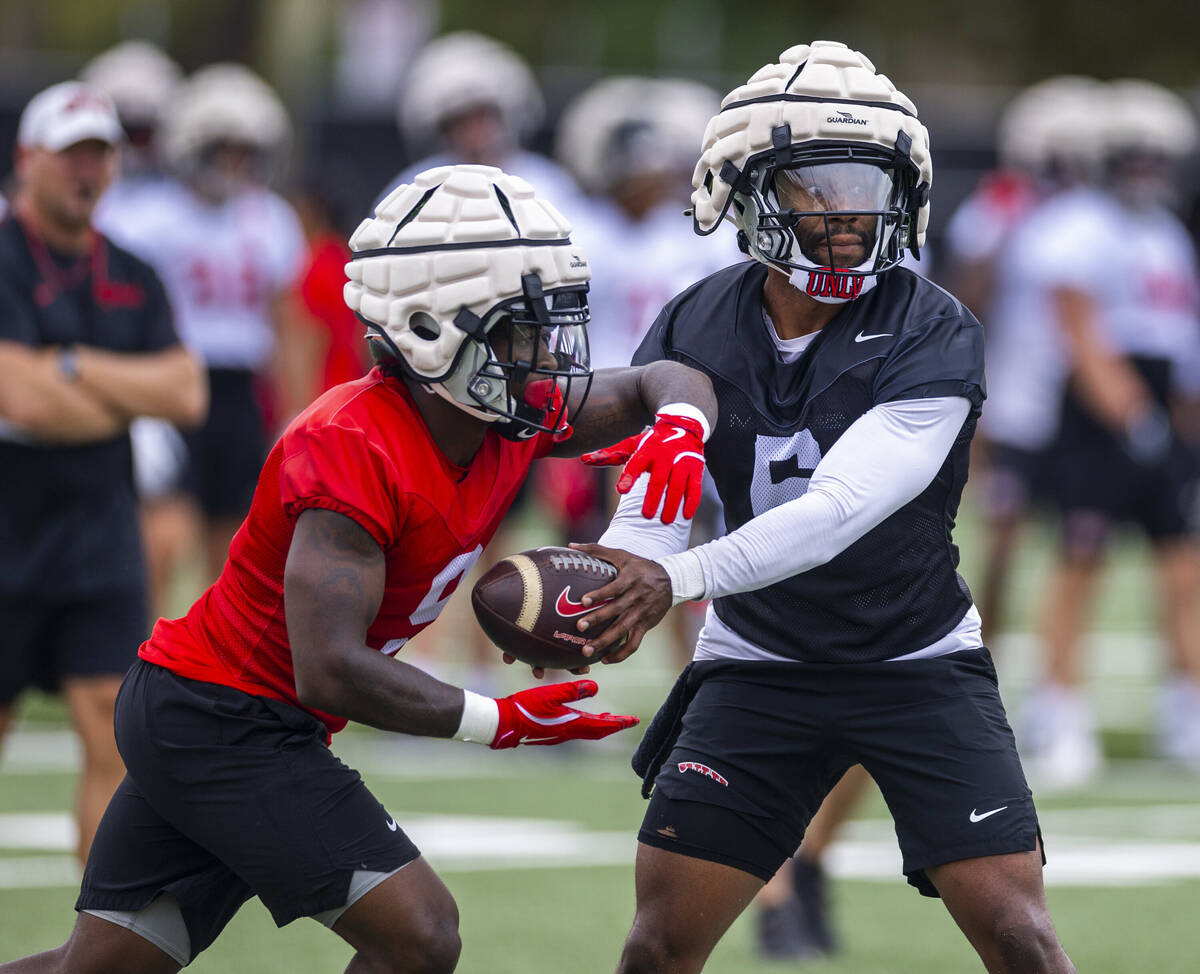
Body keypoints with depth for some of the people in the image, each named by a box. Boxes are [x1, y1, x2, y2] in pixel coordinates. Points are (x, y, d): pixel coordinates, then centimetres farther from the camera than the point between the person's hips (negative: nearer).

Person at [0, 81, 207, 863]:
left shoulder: (131, 280, 10)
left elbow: (186, 395, 0)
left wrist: (75, 368, -10)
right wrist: (129, 400, -5)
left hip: (101, 542, 4)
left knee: (115, 736, -5)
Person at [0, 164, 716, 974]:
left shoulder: (513, 422, 0)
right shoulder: (355, 451, -25)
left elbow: (666, 382, 14)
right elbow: (330, 670, -29)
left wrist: (680, 427, -10)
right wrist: (495, 721, -27)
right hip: (225, 719, -9)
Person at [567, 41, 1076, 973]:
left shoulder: (933, 335, -18)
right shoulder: (694, 330, -5)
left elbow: (838, 510, -30)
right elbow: (652, 516, -9)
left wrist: (677, 579, -42)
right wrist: (603, 589, -33)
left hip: (919, 662, -2)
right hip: (756, 664, 3)